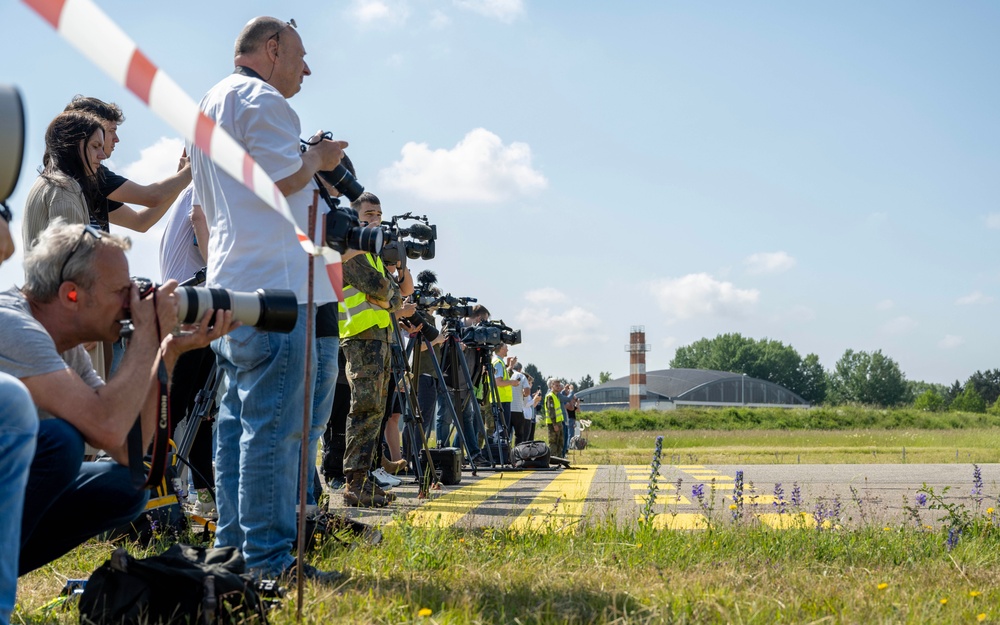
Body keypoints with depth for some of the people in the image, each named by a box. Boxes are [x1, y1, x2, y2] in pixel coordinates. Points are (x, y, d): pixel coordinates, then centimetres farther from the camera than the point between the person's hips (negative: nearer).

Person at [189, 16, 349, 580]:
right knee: (274, 424, -10)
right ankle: (270, 558, -8)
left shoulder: (212, 101, 25)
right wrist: (317, 157, 2)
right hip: (272, 284, -11)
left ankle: (234, 545, 17)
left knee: (239, 419, 12)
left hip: (230, 286, 11)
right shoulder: (261, 99, -8)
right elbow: (286, 178, -15)